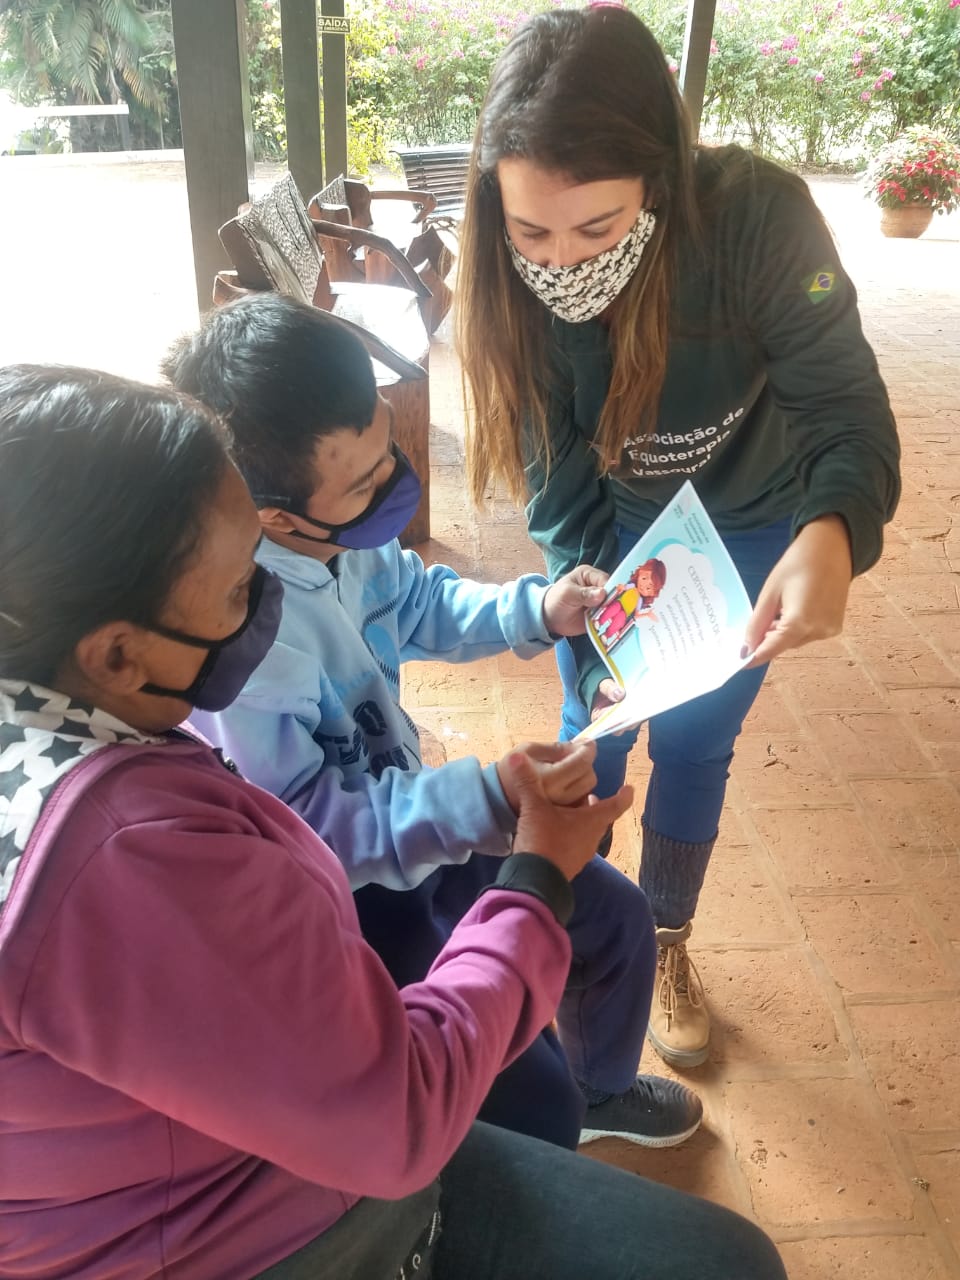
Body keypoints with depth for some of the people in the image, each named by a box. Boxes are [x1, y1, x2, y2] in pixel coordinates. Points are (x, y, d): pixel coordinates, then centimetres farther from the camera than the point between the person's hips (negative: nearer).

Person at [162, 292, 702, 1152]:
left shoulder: (337, 529, -13)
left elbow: (414, 602, 9)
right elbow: (303, 829, -30)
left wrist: (535, 610, -5)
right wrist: (486, 798, -35)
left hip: (400, 808, 8)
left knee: (617, 918, 16)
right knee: (531, 1099, -13)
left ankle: (600, 1087, 47)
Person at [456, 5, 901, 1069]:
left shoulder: (756, 217, -32)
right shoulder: (514, 278, -25)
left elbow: (847, 405, -27)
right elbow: (561, 494, -18)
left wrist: (831, 533, -49)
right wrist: (602, 647, -26)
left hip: (752, 524, -1)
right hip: (619, 520, 2)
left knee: (693, 743, 8)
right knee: (594, 724, 10)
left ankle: (665, 943, 34)